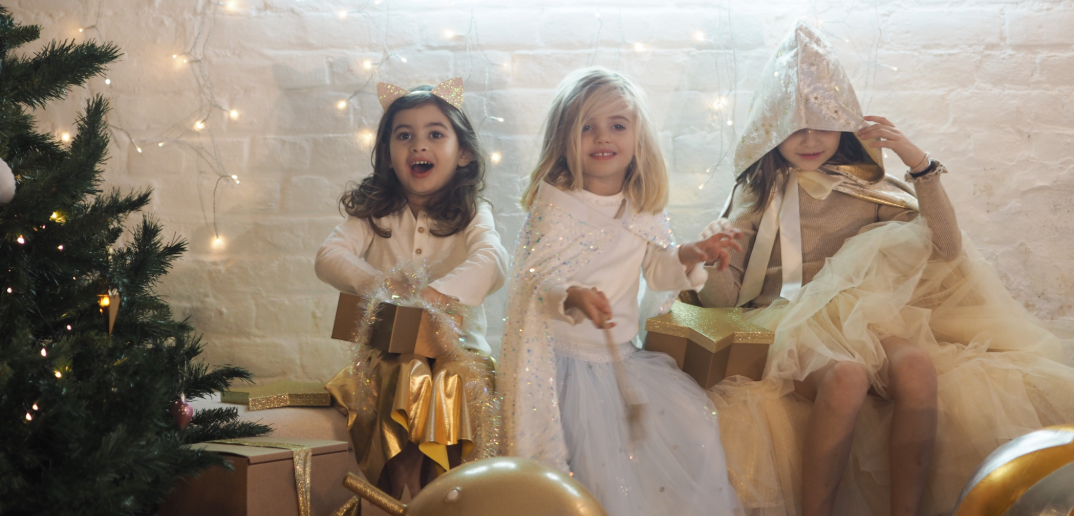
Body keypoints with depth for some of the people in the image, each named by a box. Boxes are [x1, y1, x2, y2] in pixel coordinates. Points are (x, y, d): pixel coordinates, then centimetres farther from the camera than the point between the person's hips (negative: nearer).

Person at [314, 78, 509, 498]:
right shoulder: (375, 214, 8)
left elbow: (492, 262, -19)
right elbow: (328, 257, -7)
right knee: (405, 383, -30)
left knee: (454, 382, -31)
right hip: (390, 350, 1)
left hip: (456, 345, -1)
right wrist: (380, 283, -27)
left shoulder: (472, 214, 3)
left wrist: (437, 294, -38)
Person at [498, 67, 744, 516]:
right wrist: (573, 297, -40)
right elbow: (539, 277, -19)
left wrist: (689, 257, -10)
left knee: (694, 421, -1)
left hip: (623, 355, 5)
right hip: (567, 358, -5)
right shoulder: (555, 203, -13)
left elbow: (658, 271, 11)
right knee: (599, 462, -15)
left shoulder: (645, 209, 3)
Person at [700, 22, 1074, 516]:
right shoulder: (757, 195, 8)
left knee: (917, 366, -32)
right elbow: (724, 297, 0)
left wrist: (921, 167, -6)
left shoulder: (866, 187, 14)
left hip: (864, 317, 3)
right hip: (791, 325, -2)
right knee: (846, 376, -37)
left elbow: (947, 250, 3)